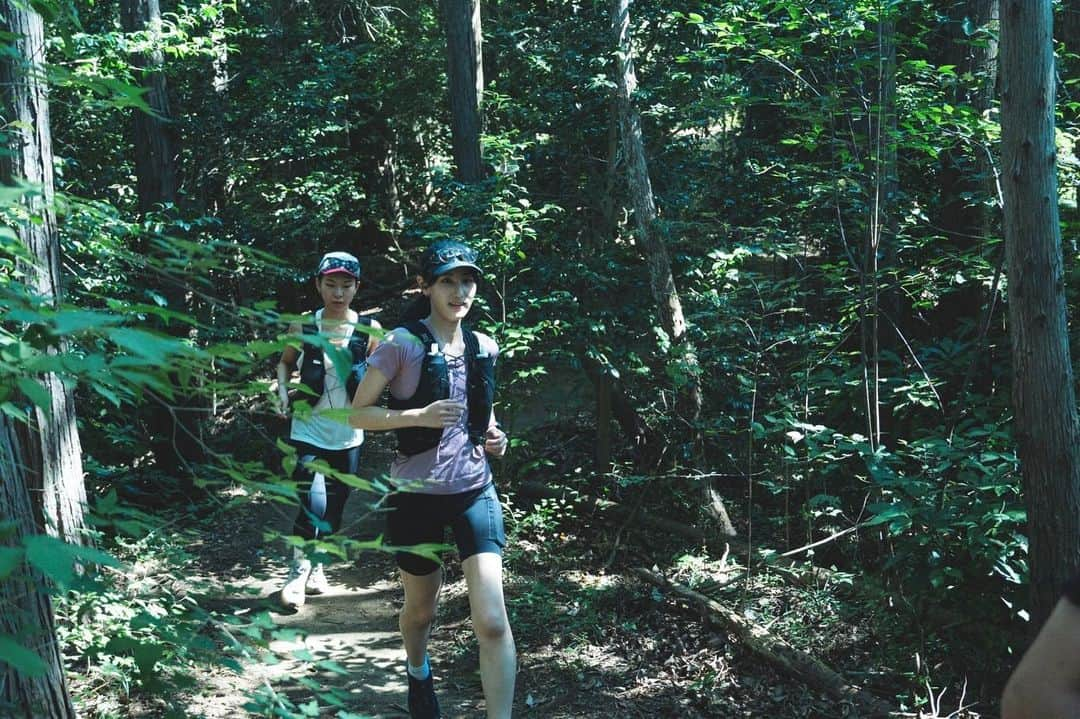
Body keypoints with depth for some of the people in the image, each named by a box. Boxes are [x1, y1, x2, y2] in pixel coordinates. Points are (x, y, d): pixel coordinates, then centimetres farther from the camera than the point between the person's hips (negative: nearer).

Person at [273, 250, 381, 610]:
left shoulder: (369, 330, -4)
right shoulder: (302, 327, -5)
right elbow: (285, 362, 12)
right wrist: (283, 391, -5)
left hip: (348, 435, 2)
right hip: (309, 430, -2)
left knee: (334, 508, 13)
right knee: (313, 504, -16)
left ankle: (316, 566, 36)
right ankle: (298, 571, 5)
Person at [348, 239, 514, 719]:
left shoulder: (484, 348, 3)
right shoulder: (402, 344, -11)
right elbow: (358, 414, -9)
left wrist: (492, 433, 0)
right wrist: (419, 416, -23)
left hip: (475, 492, 3)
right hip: (417, 496, -2)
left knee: (492, 621, -11)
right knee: (421, 610, 19)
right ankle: (418, 673, 51)